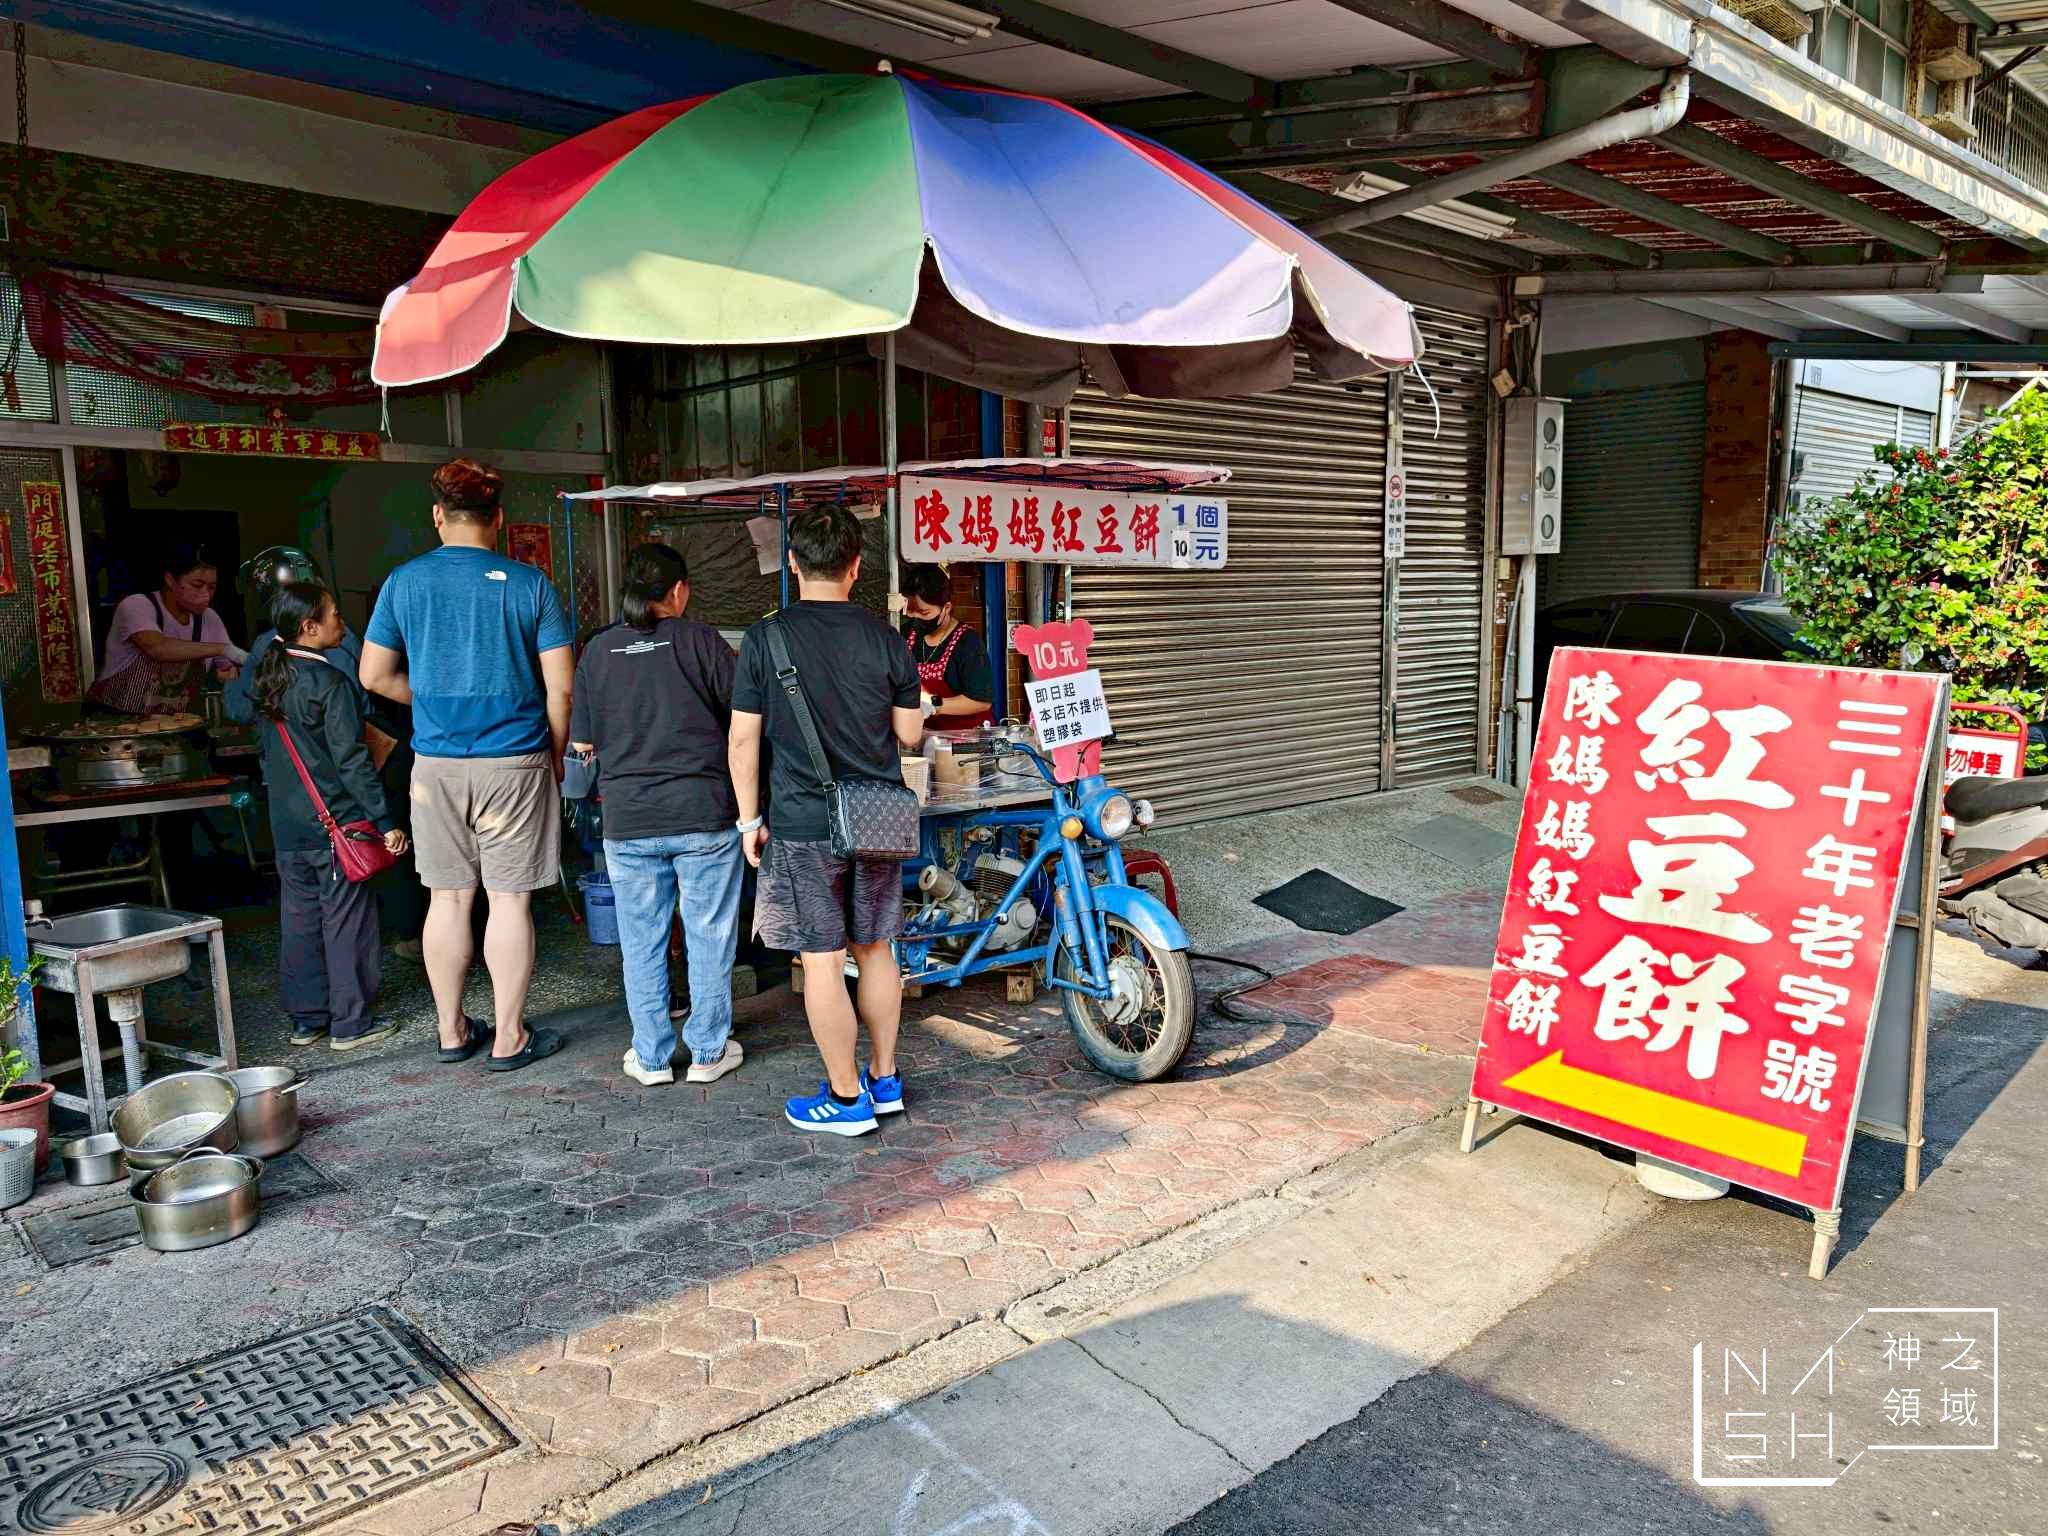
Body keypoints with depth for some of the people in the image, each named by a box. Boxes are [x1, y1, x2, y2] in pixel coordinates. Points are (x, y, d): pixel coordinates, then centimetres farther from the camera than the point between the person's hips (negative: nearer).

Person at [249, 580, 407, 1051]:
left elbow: (268, 755, 16)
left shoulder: (269, 679, 8)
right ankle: (349, 1023, 7)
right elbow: (351, 760, -18)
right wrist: (385, 820, -16)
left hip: (287, 826, 8)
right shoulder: (331, 682, -15)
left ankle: (305, 1018, 22)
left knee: (299, 919, 13)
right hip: (336, 823, -7)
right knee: (346, 922, 1)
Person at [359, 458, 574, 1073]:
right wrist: (556, 755, 8)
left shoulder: (406, 580, 2)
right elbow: (560, 684, -5)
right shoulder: (528, 584, -4)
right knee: (509, 899, 3)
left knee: (448, 898, 11)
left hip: (437, 763, 2)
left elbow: (374, 675, 6)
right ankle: (510, 1039, 11)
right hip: (514, 762, -2)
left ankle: (452, 1031, 23)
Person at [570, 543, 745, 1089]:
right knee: (709, 936, 9)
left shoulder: (598, 651, 3)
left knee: (641, 942, 12)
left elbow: (582, 743, 7)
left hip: (628, 821, 3)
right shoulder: (700, 640, -6)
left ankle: (651, 1057, 21)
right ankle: (708, 1052, 19)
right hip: (705, 816, -2)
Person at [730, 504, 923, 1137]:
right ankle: (885, 1080, 26)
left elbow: (744, 738, -7)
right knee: (875, 948, 15)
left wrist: (749, 818, 3)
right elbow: (910, 734, 5)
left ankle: (847, 1098, 13)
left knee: (823, 960, 4)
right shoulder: (885, 638, 0)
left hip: (802, 824, -3)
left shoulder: (765, 639, -7)